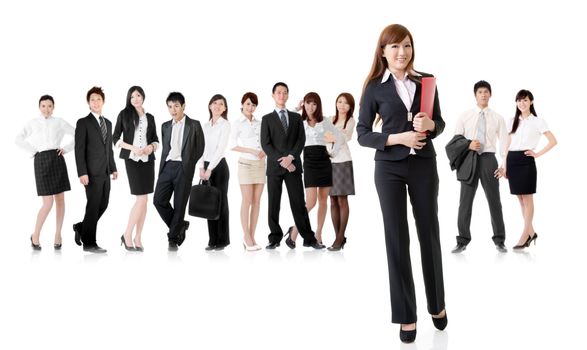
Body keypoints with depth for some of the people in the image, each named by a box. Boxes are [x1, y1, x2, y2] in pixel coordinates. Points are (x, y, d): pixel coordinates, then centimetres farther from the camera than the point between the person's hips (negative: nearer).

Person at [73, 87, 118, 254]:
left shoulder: (108, 123, 16)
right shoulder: (83, 123, -4)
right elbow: (79, 150, -10)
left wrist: (113, 168, 15)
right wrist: (82, 173, -17)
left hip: (105, 172, 7)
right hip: (92, 172, -7)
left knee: (103, 205, 9)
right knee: (93, 206, -4)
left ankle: (81, 227, 29)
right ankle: (89, 243, 5)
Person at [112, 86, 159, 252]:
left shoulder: (150, 117, 14)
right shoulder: (124, 114, 3)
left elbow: (156, 140, 14)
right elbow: (115, 138, 0)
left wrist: (151, 147, -9)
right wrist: (134, 149, -13)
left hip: (148, 159, 4)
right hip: (132, 159, -4)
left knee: (144, 200, 3)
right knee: (141, 199, -13)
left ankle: (137, 238, 11)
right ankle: (127, 235, 0)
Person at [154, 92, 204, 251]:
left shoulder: (194, 125, 2)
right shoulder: (165, 126, 16)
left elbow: (200, 149, 4)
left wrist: (187, 164, 1)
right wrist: (162, 166, 11)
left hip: (183, 168, -4)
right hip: (167, 166, 4)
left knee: (179, 204, -2)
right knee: (159, 200, -8)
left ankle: (173, 238, 10)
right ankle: (180, 226, 12)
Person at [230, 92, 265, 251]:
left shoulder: (259, 123, 12)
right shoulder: (238, 123, -1)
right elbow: (233, 145, -6)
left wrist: (265, 151, -4)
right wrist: (252, 151, -14)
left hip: (260, 164, 5)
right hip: (246, 164, -4)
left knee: (256, 201, 3)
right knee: (247, 201, -6)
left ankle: (251, 236, 7)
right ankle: (247, 237, -1)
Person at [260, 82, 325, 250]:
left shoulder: (296, 117, 15)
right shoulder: (267, 119, 9)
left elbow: (301, 140, 4)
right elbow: (265, 144, -2)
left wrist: (290, 157, -11)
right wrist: (281, 160, -12)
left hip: (293, 166, 1)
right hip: (274, 167, -1)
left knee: (298, 203, -1)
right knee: (273, 204, 1)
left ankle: (309, 238, 0)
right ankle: (275, 239, 7)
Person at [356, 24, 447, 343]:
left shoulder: (426, 81, 4)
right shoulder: (374, 87, -2)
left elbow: (439, 123, 11)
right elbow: (362, 134, -2)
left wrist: (429, 124, -12)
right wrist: (398, 138, -16)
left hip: (424, 165, 2)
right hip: (390, 168, -2)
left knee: (429, 233, 10)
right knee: (397, 238, 2)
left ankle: (437, 304, 30)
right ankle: (406, 316, 13)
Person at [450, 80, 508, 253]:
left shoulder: (498, 118, 5)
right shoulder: (465, 116, 6)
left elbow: (504, 142, 0)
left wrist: (506, 165, -11)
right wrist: (468, 145, -16)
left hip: (488, 159, 0)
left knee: (494, 200, 5)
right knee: (465, 201, 3)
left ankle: (499, 240, 14)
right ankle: (462, 240, 12)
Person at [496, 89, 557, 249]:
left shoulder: (537, 121, 0)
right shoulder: (513, 121, 14)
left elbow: (553, 141, -4)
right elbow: (508, 144, 14)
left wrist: (538, 153, -9)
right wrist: (505, 165, 8)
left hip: (526, 160, -5)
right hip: (512, 161, 6)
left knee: (527, 198, -3)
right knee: (520, 199, 9)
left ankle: (525, 236, 0)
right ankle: (531, 232, 19)